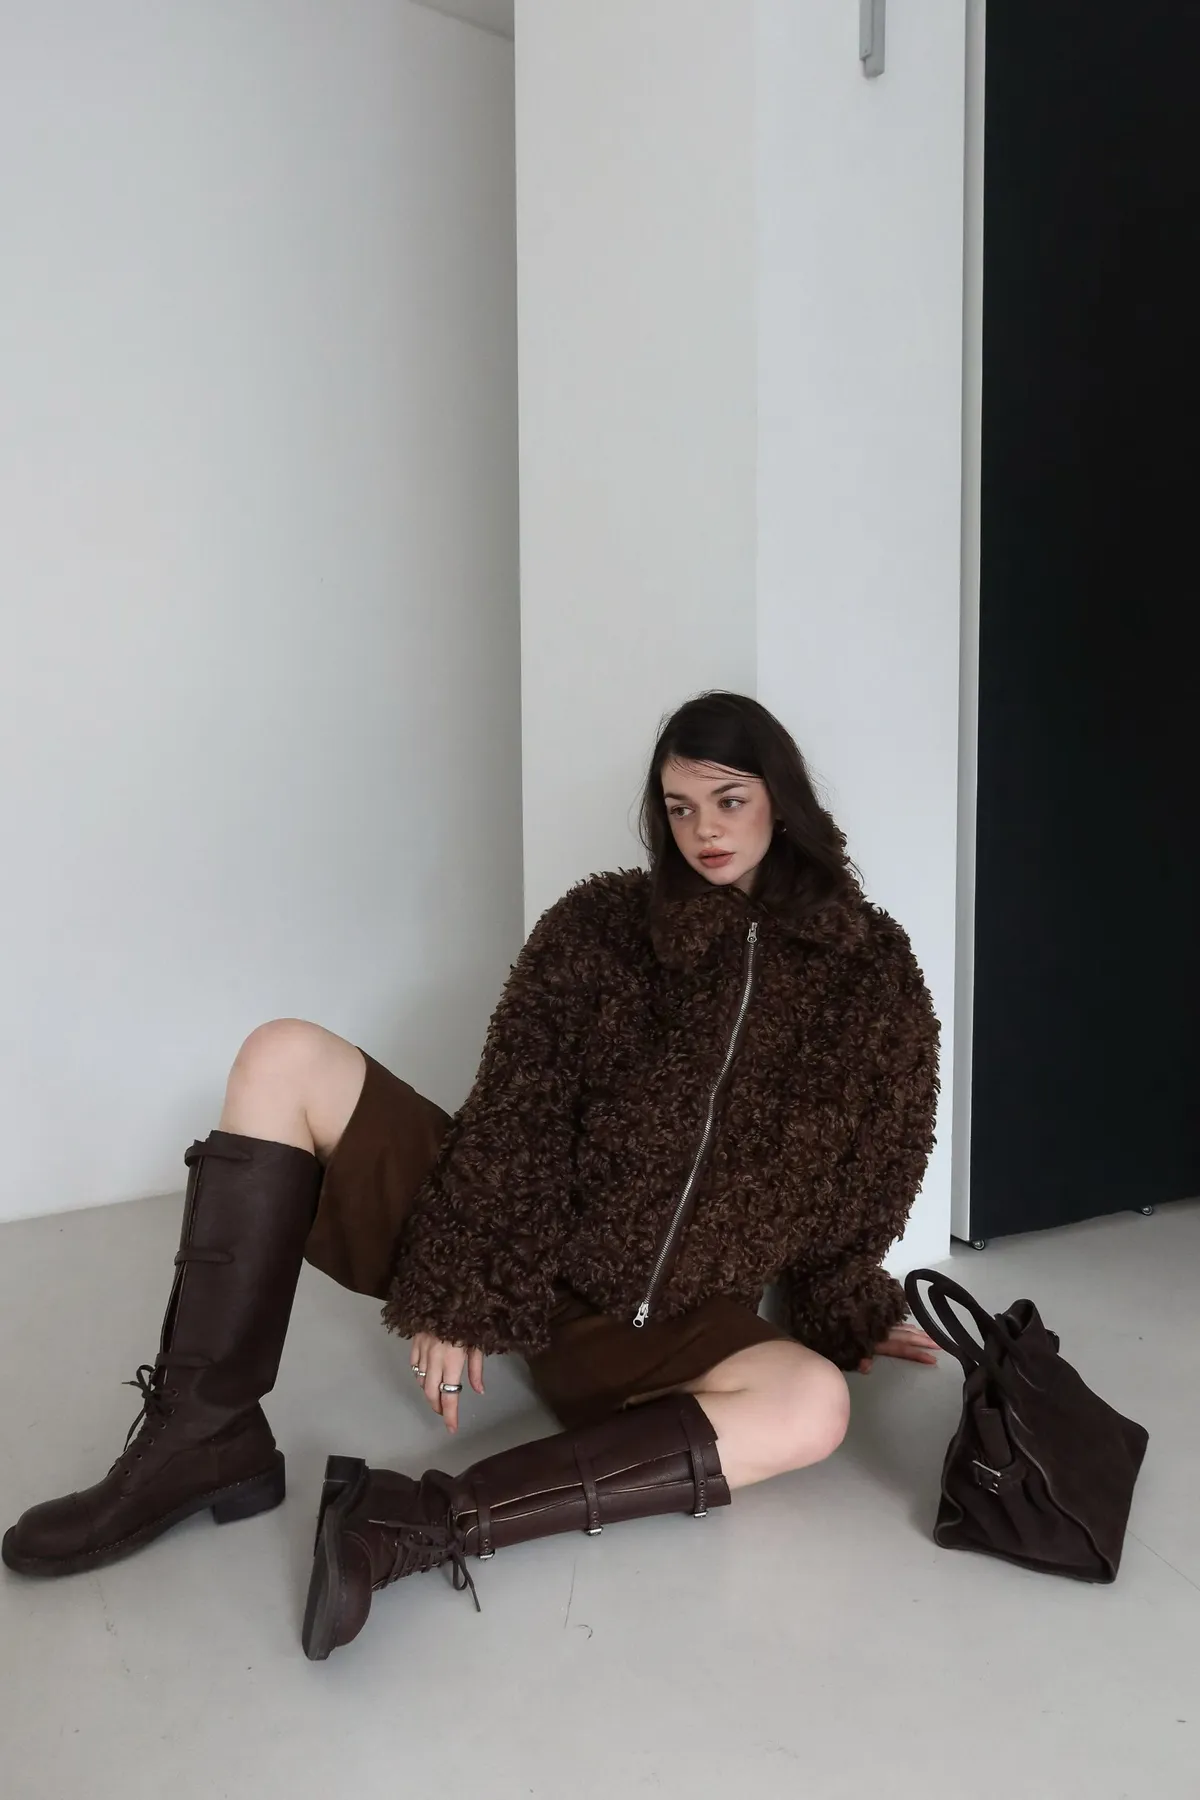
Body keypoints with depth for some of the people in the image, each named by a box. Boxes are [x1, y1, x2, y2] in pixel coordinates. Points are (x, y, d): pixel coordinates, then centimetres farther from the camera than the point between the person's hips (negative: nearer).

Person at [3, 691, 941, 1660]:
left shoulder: (870, 970, 0)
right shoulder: (603, 923, -1)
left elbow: (867, 1173, 7)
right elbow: (513, 1118, -7)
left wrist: (854, 1317, 5)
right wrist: (463, 1288, -14)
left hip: (664, 1318, 0)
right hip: (516, 1249, 1)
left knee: (814, 1404, -32)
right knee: (286, 1056, -13)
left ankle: (425, 1521, -33)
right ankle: (204, 1438, -17)